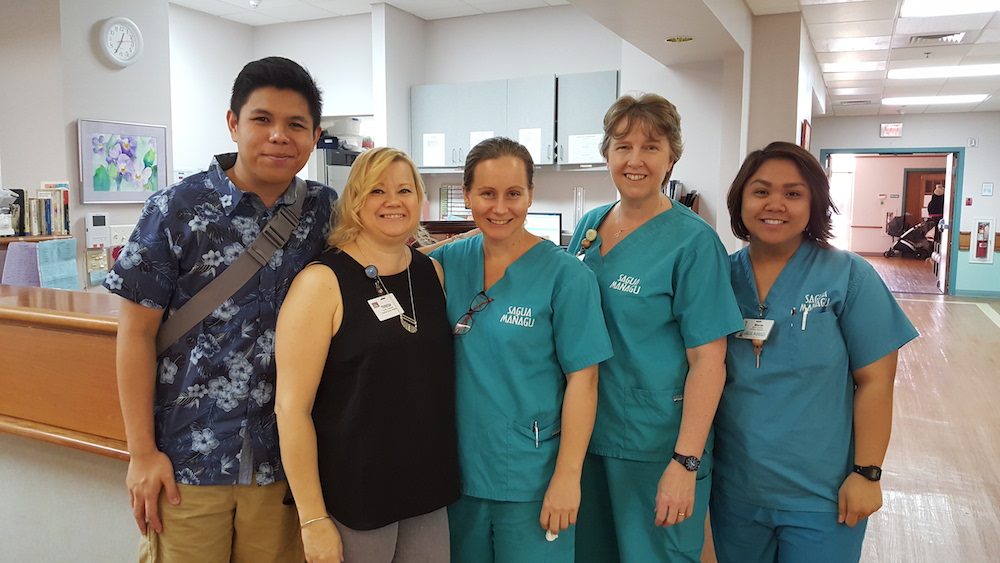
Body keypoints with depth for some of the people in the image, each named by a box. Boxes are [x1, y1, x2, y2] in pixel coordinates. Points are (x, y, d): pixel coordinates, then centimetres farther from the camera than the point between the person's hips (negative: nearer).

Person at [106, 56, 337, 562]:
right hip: (187, 461, -2)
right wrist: (141, 452, -5)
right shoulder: (175, 210, -5)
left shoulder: (325, 211, 2)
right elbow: (136, 333, -4)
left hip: (283, 459, 2)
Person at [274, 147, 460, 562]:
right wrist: (313, 519, -14)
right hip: (353, 497, -5)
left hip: (429, 487, 5)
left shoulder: (432, 272, 3)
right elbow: (292, 408, -14)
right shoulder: (322, 282, -13)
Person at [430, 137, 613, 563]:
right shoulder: (450, 261, -1)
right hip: (461, 466, 4)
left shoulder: (564, 274, -12)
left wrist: (567, 477, -14)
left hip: (532, 479, -4)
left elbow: (582, 378, -12)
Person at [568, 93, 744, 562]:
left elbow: (707, 360, -16)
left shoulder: (692, 242, -13)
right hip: (586, 433, 6)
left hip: (655, 448, -5)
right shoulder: (589, 226, 4)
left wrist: (685, 463, -20)